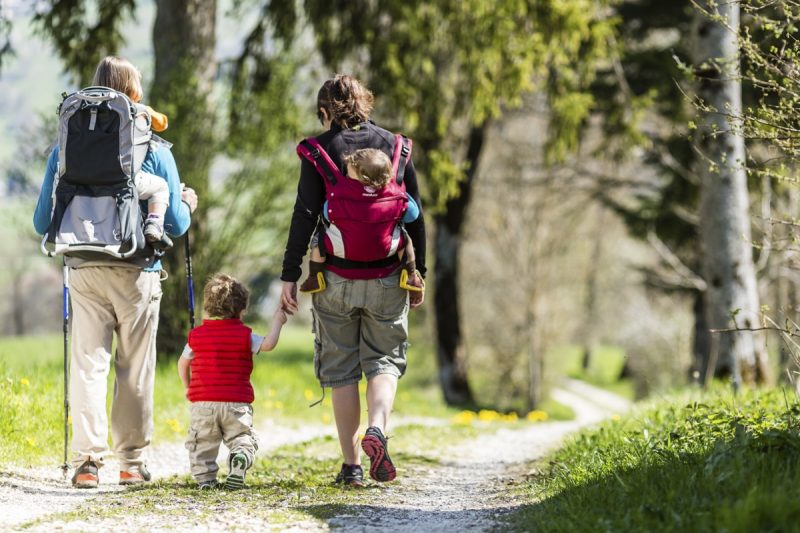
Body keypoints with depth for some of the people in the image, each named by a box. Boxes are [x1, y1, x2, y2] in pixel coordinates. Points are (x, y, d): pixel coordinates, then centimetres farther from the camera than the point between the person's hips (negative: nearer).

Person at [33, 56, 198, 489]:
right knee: (135, 368, 9)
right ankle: (131, 461, 14)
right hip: (137, 271, -1)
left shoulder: (66, 149, 2)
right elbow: (175, 223, 0)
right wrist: (187, 204, 22)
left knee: (87, 361, 2)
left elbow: (43, 223, 6)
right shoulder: (154, 151, -3)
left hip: (84, 270, 1)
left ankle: (87, 458, -10)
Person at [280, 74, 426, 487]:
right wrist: (418, 274, 14)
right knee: (384, 360, 12)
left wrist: (290, 276, -3)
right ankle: (376, 428, -17)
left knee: (341, 370, 8)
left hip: (337, 279, -1)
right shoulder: (396, 147, 4)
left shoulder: (318, 151, -2)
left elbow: (304, 216, -7)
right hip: (388, 280, 1)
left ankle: (351, 464, 7)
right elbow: (416, 216, 6)